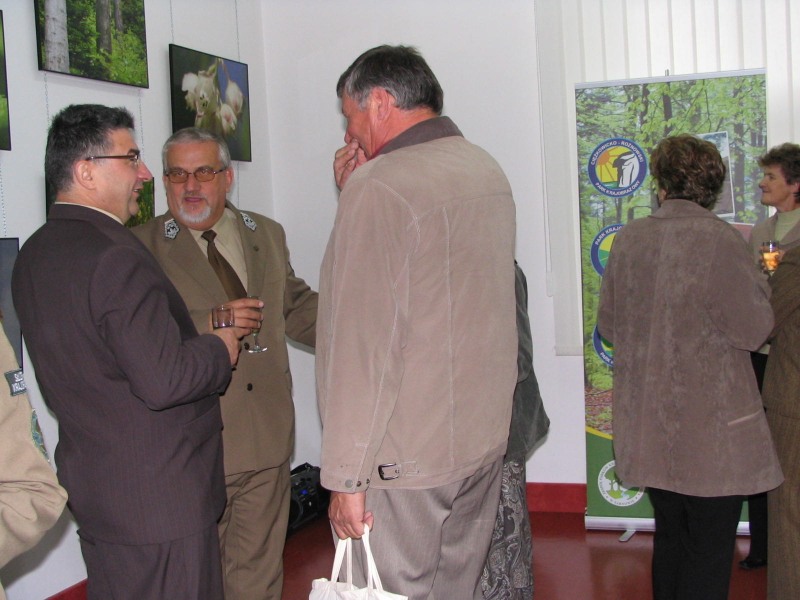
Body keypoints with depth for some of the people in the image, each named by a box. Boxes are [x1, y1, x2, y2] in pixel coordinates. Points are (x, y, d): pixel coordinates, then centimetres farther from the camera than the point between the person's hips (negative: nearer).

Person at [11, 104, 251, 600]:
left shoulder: (34, 254, 8)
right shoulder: (117, 258, -22)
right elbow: (162, 381, -26)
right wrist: (221, 349, -7)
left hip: (91, 483, 10)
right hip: (157, 498, -10)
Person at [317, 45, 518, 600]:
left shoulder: (380, 185, -16)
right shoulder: (489, 171, 10)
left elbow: (361, 344, -20)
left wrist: (346, 476, -16)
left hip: (403, 457, -8)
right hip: (485, 440, 8)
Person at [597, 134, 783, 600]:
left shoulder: (629, 238, 0)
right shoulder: (722, 241, -15)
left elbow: (608, 325, 7)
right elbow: (753, 330, -13)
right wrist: (759, 279, 3)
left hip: (648, 424, 5)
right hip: (710, 426, -5)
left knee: (670, 535, 20)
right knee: (711, 549, 5)